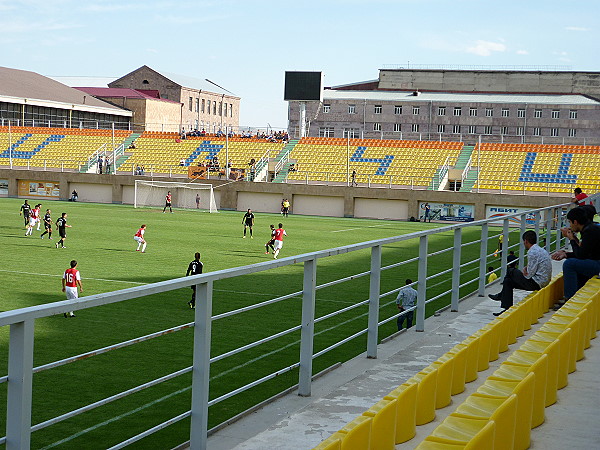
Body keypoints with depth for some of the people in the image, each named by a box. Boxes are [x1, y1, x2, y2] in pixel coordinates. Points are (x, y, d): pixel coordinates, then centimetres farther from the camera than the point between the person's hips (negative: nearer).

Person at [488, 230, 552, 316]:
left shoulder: (532, 252, -19)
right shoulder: (541, 250, 13)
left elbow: (529, 274, -18)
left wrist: (524, 273, 4)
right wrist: (527, 268, 3)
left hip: (536, 283, -10)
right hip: (542, 282, 10)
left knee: (510, 272, 1)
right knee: (508, 281, 14)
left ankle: (501, 295, 19)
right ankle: (507, 309, 16)